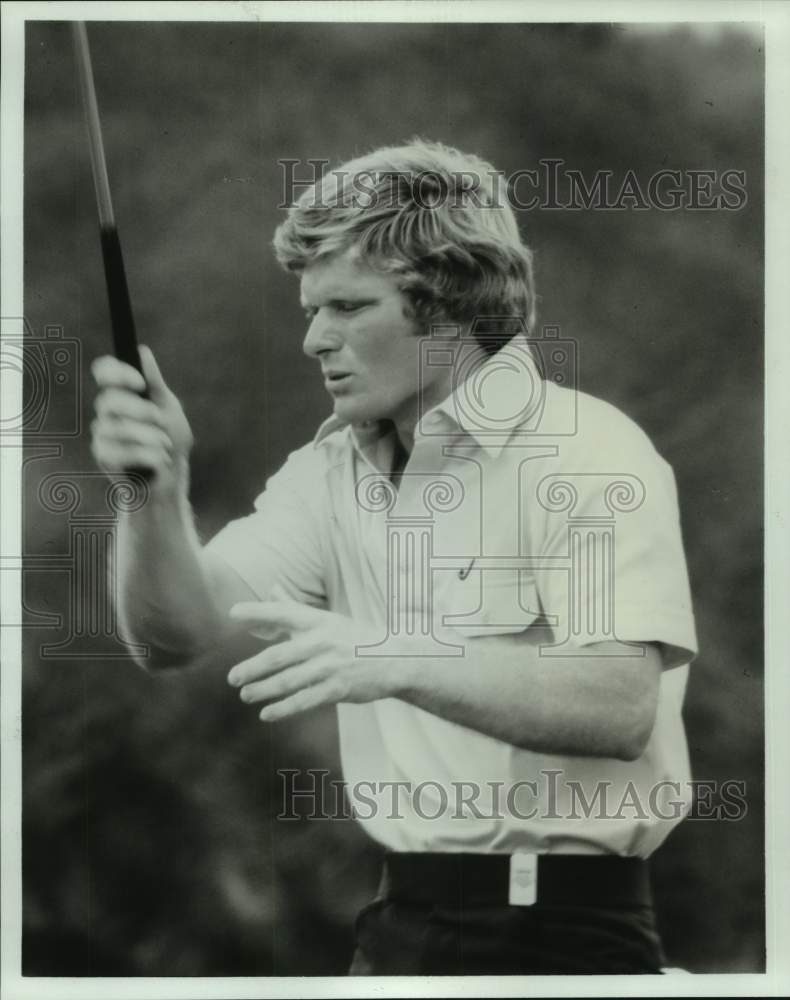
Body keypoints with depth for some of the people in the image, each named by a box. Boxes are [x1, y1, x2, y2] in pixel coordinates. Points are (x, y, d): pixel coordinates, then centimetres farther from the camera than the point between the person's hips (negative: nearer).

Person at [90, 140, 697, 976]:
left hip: (559, 931, -6)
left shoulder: (591, 452, -11)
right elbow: (181, 633, -2)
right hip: (400, 920, 6)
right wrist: (158, 497, -20)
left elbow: (620, 706, -24)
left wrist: (399, 661, -34)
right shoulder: (333, 469, 9)